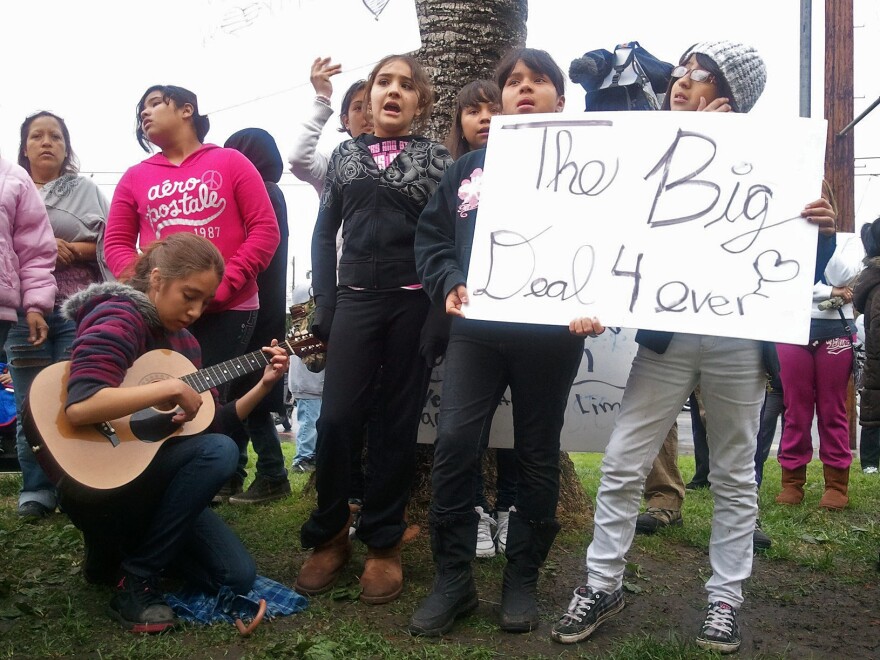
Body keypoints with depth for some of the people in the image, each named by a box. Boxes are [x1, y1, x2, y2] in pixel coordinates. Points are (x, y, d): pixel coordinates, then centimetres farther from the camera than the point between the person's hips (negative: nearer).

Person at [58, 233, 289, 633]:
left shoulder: (182, 340, 9)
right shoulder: (118, 318, -17)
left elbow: (210, 426, 11)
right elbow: (79, 407, -35)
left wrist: (264, 385, 2)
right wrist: (171, 387, -31)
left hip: (152, 480, 8)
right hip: (95, 481, -8)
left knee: (237, 577, -2)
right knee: (220, 452, -29)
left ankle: (132, 545, 19)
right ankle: (134, 579, -15)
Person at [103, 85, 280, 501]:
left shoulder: (230, 163, 5)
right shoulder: (135, 177, 14)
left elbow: (265, 230, -2)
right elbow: (115, 242, 9)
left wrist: (225, 283, -13)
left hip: (228, 310, -3)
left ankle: (223, 483, 15)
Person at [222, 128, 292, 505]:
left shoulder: (260, 194, -12)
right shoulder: (272, 193, 16)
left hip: (253, 309, -9)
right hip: (263, 307, 9)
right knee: (241, 391, 12)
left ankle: (272, 477, 1)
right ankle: (233, 472, 20)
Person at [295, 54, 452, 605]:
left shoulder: (436, 157, 7)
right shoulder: (345, 154, 13)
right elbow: (325, 233, 12)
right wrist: (325, 306, 4)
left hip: (415, 302, -1)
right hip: (355, 298, 2)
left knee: (399, 423, 4)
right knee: (337, 419, -5)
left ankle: (383, 543, 15)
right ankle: (330, 535, 13)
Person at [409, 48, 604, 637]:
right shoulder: (470, 166, 14)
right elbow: (431, 235, 12)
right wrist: (450, 283, -7)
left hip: (551, 334, -2)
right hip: (477, 329, 2)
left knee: (537, 454, 7)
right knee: (455, 442, -8)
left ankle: (522, 579, 22)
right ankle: (453, 579, 6)